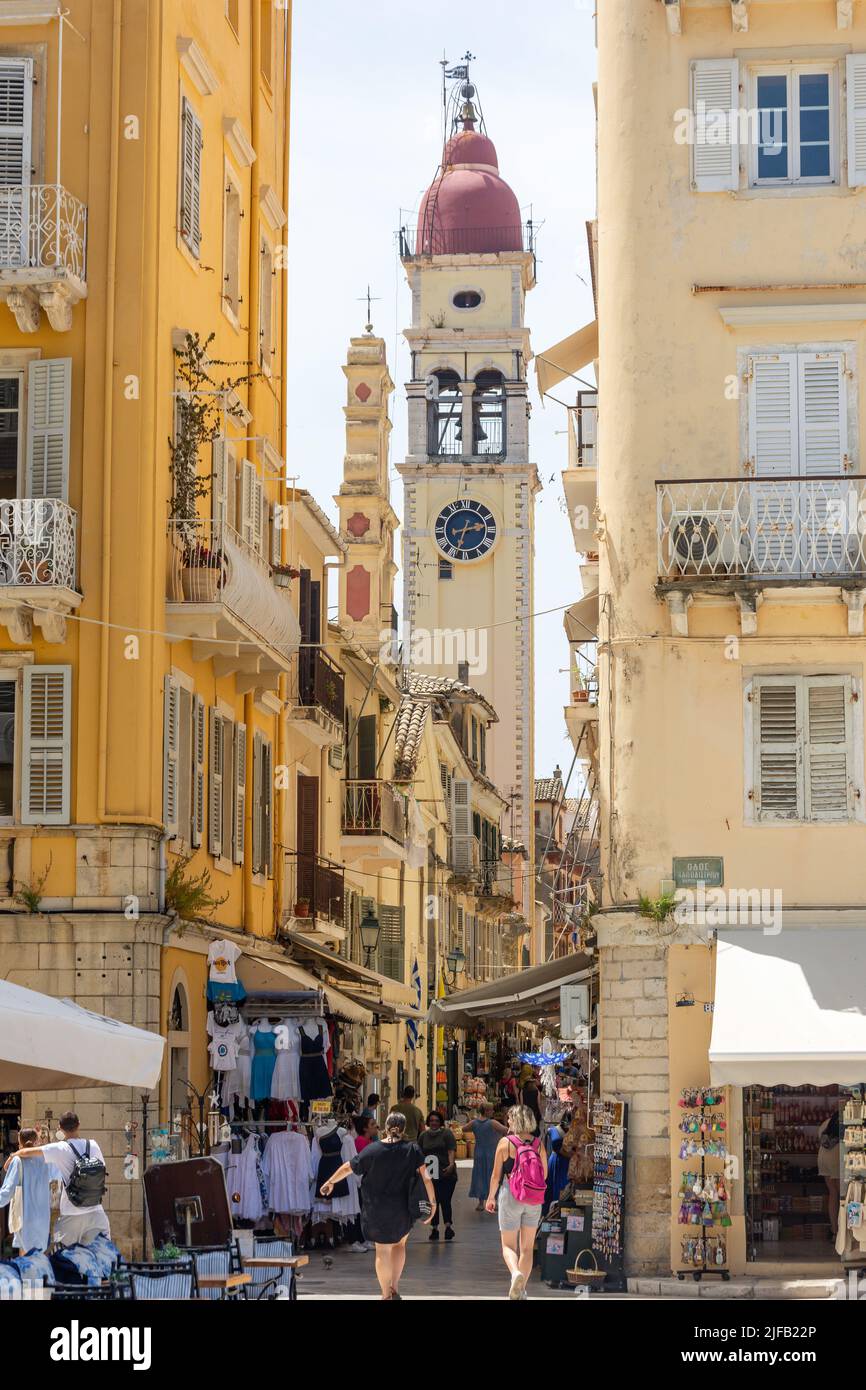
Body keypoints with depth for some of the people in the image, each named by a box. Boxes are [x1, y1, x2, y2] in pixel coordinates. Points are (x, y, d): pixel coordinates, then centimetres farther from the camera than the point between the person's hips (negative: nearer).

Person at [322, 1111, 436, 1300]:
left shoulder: (372, 1150, -8)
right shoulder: (412, 1150, -8)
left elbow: (348, 1168, 1)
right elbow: (426, 1178, -12)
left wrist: (330, 1182, 17)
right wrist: (432, 1202, -3)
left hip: (376, 1210, -1)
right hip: (402, 1211, 1)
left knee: (382, 1251, 9)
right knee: (399, 1244, 22)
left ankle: (386, 1294, 13)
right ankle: (395, 1288, 14)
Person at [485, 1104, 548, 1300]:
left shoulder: (505, 1142, -10)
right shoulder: (538, 1143, -1)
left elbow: (496, 1174, -6)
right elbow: (545, 1174, 6)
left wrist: (491, 1197, 8)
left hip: (511, 1196, -3)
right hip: (534, 1200, 3)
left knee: (508, 1245, 5)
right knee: (527, 1247, 13)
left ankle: (516, 1273, -23)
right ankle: (521, 1289, 15)